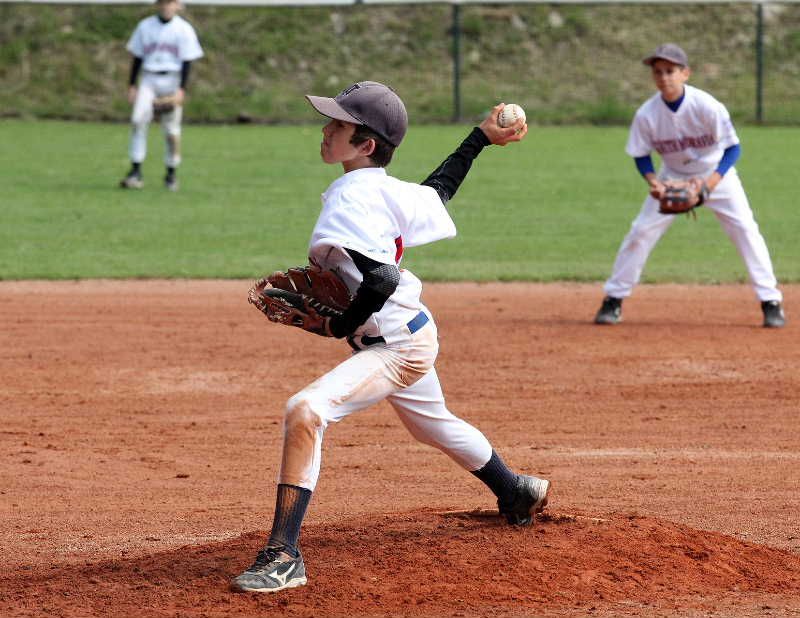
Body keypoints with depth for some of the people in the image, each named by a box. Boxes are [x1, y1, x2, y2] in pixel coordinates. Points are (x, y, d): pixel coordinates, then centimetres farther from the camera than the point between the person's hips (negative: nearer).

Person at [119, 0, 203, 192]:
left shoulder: (184, 29, -1)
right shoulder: (145, 26, 8)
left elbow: (187, 61, -4)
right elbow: (137, 57, 12)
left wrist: (181, 89, -13)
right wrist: (131, 86, 6)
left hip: (171, 82, -2)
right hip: (149, 80, 2)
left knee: (171, 130, 0)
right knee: (138, 120, -16)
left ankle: (171, 174, 16)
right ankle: (135, 172, -18)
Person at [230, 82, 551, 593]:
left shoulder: (348, 202, -26)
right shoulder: (388, 189, -1)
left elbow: (381, 280, -35)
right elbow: (439, 191, 17)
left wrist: (340, 327, -21)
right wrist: (480, 139, 27)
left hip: (396, 347, -10)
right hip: (412, 335, 10)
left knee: (306, 411, -26)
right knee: (435, 424, 34)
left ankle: (284, 556, -30)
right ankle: (517, 492, 59)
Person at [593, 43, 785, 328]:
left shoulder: (707, 106, -27)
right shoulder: (647, 114, -20)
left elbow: (733, 148, -20)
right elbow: (641, 155, -6)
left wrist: (710, 183, -33)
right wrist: (654, 183, -26)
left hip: (717, 173, -2)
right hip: (673, 177, 2)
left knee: (746, 230, -13)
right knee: (641, 231, -7)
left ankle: (771, 302, -5)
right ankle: (613, 300, 4)